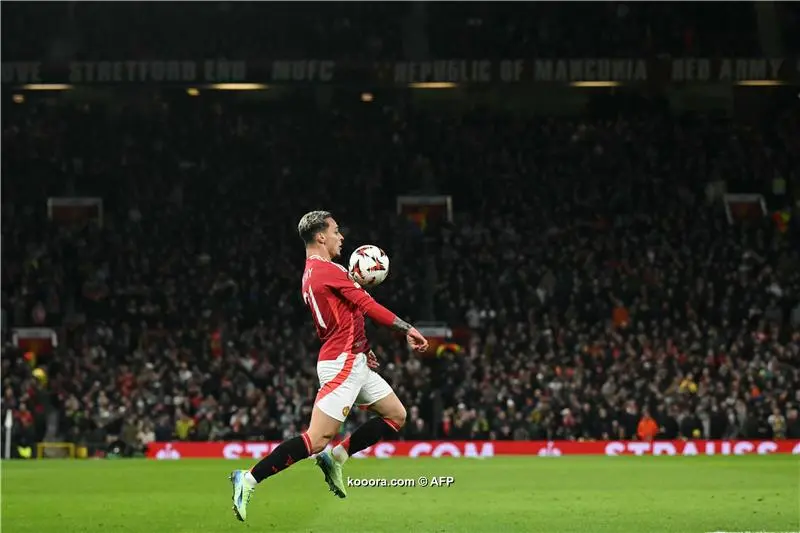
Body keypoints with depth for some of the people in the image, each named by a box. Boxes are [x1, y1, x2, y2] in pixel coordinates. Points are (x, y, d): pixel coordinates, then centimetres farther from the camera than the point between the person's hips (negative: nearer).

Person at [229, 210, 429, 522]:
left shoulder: (311, 274, 15)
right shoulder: (327, 270, -14)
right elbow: (368, 306, -15)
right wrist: (407, 329, -11)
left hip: (354, 362, 10)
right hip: (343, 364, -10)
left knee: (396, 416, 14)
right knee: (318, 438, -13)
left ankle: (336, 457, 11)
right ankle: (250, 479, -11)